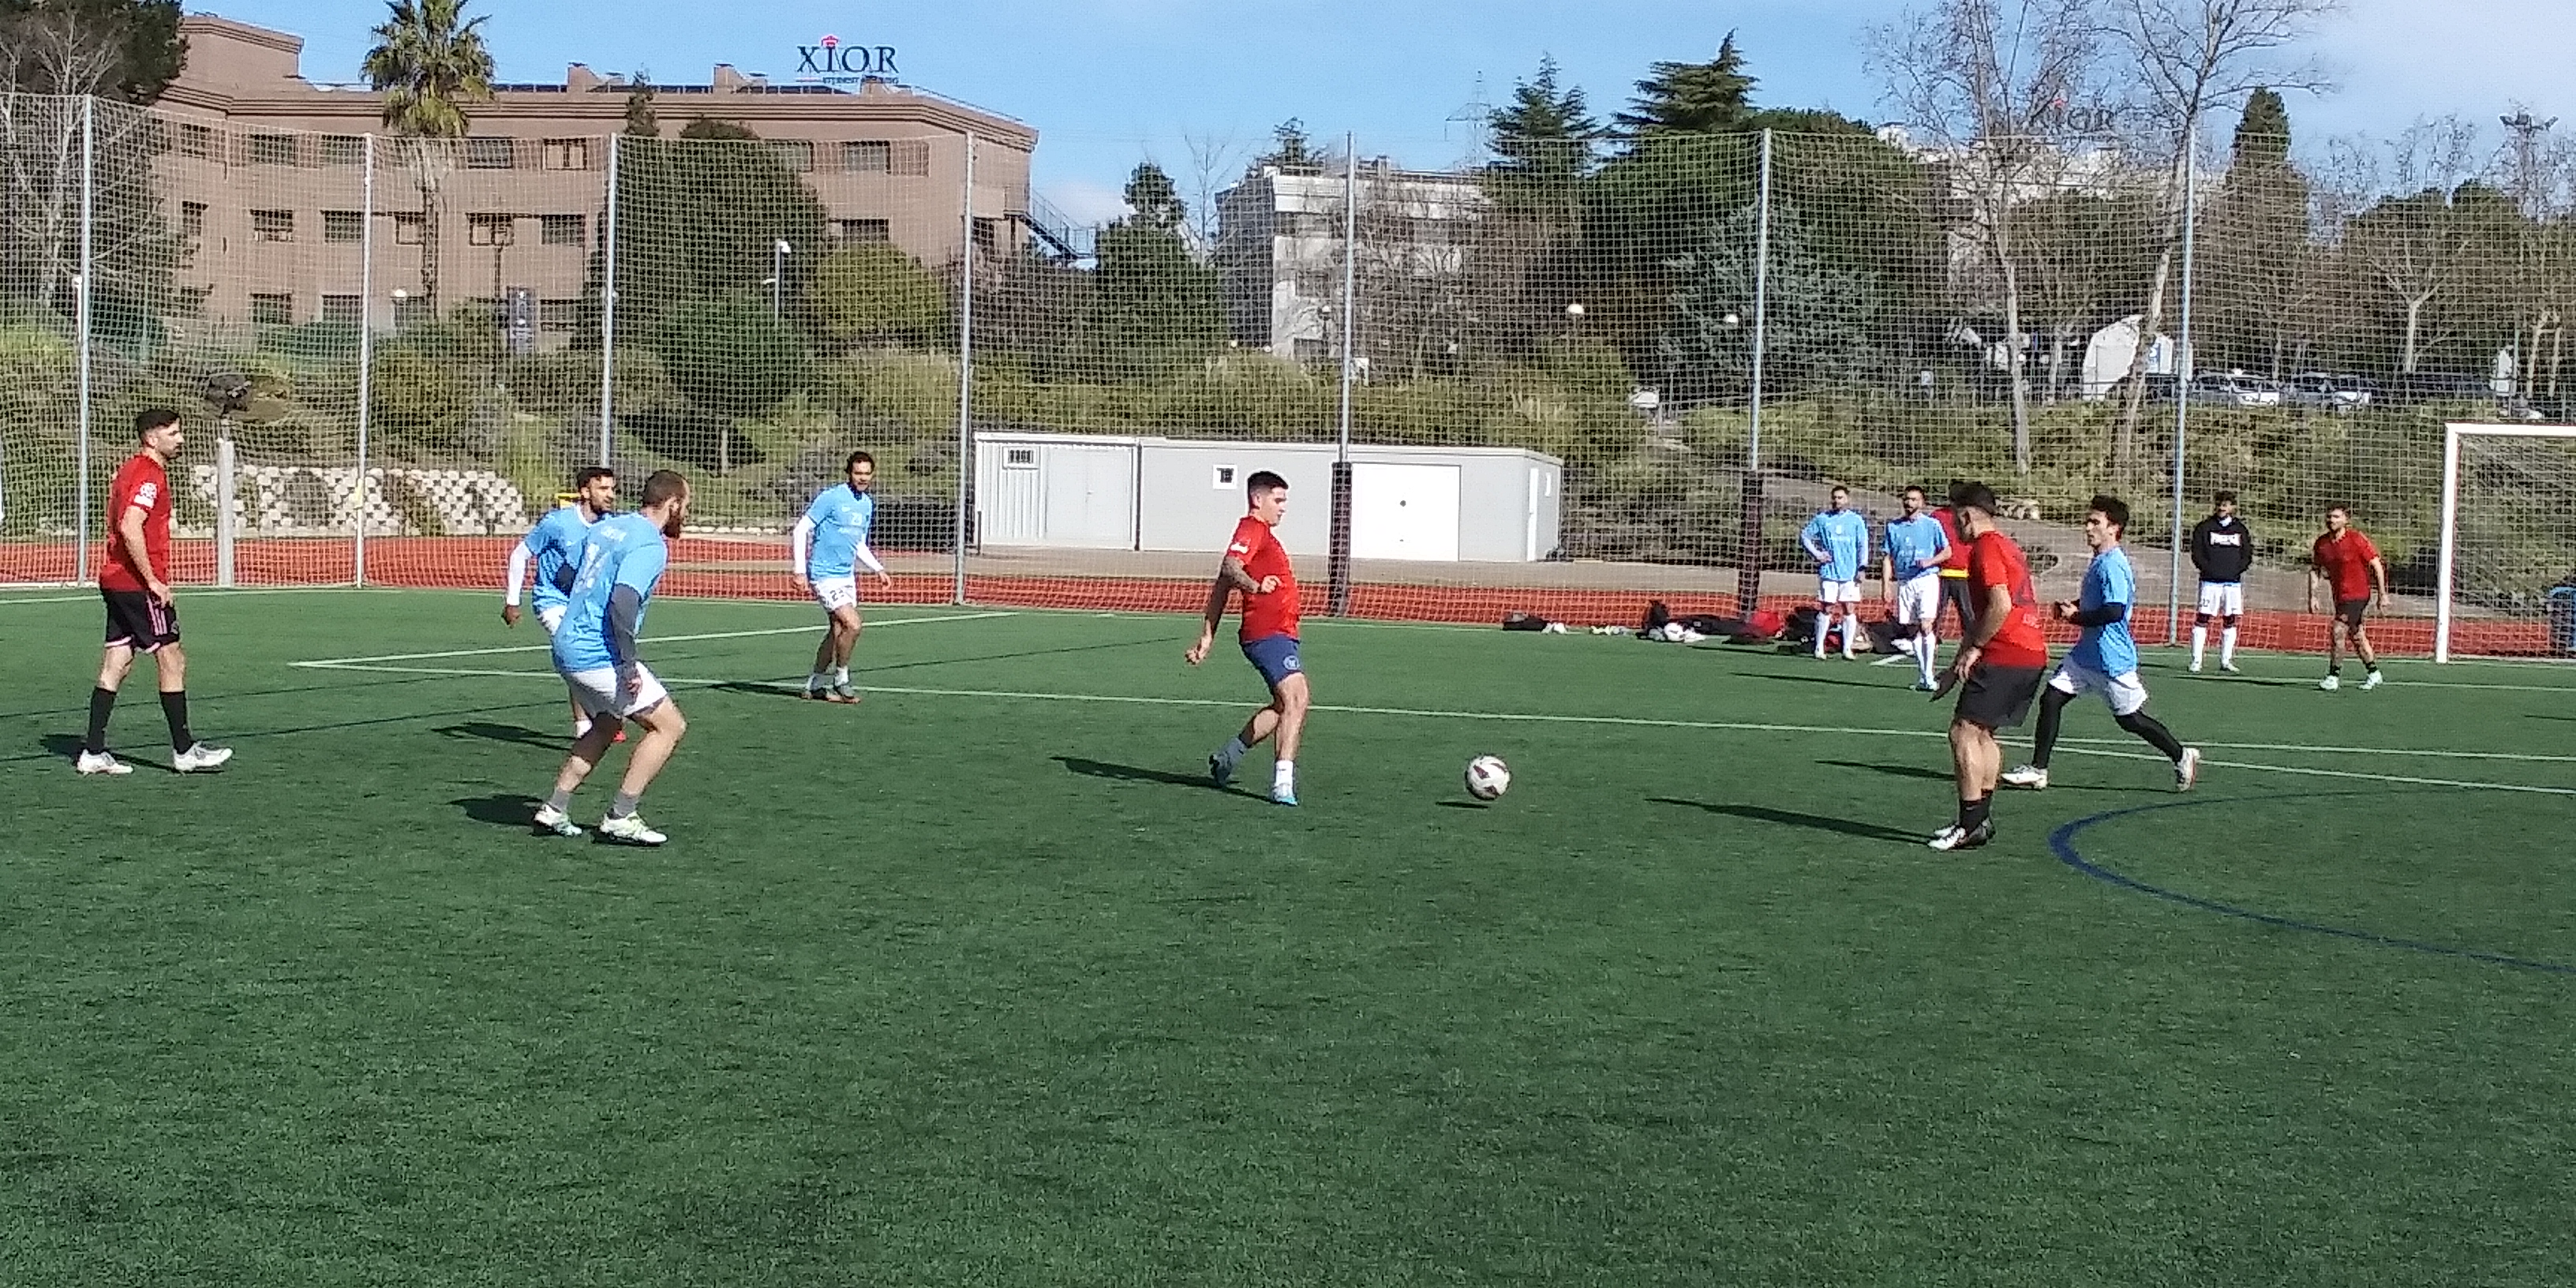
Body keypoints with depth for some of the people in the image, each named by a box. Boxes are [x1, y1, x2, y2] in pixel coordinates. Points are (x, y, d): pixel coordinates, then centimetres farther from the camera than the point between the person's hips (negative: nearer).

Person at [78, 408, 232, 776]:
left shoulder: (130, 470, 18)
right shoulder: (150, 475, -14)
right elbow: (130, 528, -25)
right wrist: (154, 581, -21)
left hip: (115, 580, 10)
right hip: (138, 584, -10)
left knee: (115, 666, 9)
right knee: (172, 660, -3)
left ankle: (93, 752, 9)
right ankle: (184, 751, 1)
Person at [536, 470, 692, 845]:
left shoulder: (605, 527, 13)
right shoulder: (651, 545, -13)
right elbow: (622, 600, -26)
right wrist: (629, 665, -23)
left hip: (567, 648, 9)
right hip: (599, 656, -9)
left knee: (607, 725, 27)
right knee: (670, 726, -2)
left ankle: (555, 808, 23)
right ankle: (621, 817, -3)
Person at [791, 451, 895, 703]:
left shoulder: (867, 504, 10)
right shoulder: (831, 497, -13)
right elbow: (801, 530, -12)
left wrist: (879, 570, 9)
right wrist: (800, 571, -17)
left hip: (847, 575, 8)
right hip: (824, 575, -8)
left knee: (838, 631, 9)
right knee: (853, 625, -17)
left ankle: (815, 685, 20)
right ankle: (841, 680, 0)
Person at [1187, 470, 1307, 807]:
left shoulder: (1263, 533, 24)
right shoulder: (1252, 529, -6)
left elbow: (1221, 588, 23)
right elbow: (1230, 568, -27)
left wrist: (1207, 636, 21)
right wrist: (1255, 585, -45)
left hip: (1279, 634, 11)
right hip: (1268, 635, -11)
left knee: (1285, 706, 18)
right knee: (1296, 700, -20)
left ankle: (1229, 756, 29)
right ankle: (1283, 783, -27)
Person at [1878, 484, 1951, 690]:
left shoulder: (1932, 524, 2)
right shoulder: (1893, 526, 10)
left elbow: (1947, 551, 6)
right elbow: (1887, 558, 11)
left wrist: (1930, 561, -13)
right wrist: (1886, 586, 3)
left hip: (1927, 579, -4)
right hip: (1904, 582, 4)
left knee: (1925, 627, -15)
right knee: (1912, 630, 4)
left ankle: (1929, 676, -13)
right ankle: (1923, 676, 13)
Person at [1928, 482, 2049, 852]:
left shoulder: (1986, 547, -9)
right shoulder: (2007, 545, 22)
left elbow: (2001, 605, -21)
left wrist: (1973, 649, -12)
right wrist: (1960, 664, 25)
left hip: (2005, 655, -10)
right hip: (2034, 652, 10)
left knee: (1963, 732, -8)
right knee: (1982, 734, 17)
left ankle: (1971, 825, -9)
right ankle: (1983, 818, 18)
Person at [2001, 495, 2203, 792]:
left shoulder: (2112, 565, -20)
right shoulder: (2099, 562, 10)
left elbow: (2114, 611, -30)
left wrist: (2076, 617, -19)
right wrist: (2071, 605, 9)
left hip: (2112, 659, -9)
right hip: (2087, 653, 9)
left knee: (2131, 719, 4)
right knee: (2051, 699, 1)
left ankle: (2183, 756, 24)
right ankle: (2037, 771, 4)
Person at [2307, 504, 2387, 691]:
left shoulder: (2356, 539, -14)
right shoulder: (2322, 543, 2)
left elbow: (2377, 565, -10)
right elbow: (2315, 570, 12)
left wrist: (2383, 594, -13)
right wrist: (2312, 596, 3)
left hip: (2357, 595, -7)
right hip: (2340, 596, 7)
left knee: (2337, 632, -16)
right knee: (2356, 636, 16)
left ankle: (2334, 677, -8)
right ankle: (2374, 673, 31)